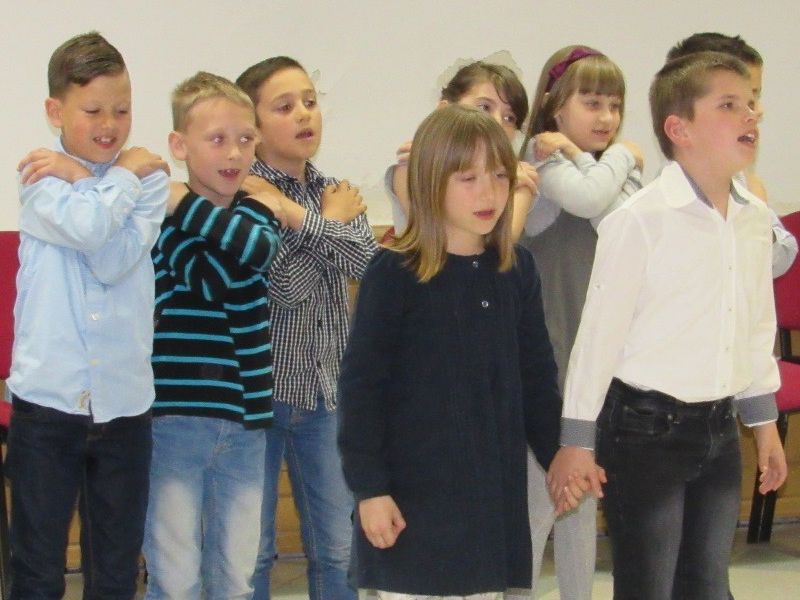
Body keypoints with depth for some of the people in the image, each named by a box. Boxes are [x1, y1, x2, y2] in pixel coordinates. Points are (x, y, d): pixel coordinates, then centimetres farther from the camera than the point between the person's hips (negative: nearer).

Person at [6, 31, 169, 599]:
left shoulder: (149, 178, 3)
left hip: (124, 402, 2)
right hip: (47, 397, -2)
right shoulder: (40, 174, -1)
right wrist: (123, 175, -7)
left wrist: (78, 176, -10)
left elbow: (116, 260, -14)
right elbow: (86, 228, -22)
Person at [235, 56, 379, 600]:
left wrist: (297, 215, -18)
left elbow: (367, 261, -11)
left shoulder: (337, 193, 8)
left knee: (339, 549, 8)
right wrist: (332, 221, -8)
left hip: (326, 391, 5)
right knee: (252, 551, 4)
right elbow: (285, 282, -19)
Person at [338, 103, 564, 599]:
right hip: (414, 493, -5)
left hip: (496, 489, 5)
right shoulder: (394, 273, -9)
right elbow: (361, 385, -9)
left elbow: (537, 376, 13)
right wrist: (368, 487, -12)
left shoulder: (518, 270, 5)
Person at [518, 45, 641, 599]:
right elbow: (588, 199, -27)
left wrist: (582, 156, -14)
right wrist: (620, 157, -9)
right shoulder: (542, 160, -7)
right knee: (540, 495, -2)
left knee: (585, 496, 14)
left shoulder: (619, 168, 10)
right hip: (549, 354, -6)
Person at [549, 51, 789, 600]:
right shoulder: (640, 221, -16)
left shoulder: (755, 220, 5)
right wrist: (578, 441, -10)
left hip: (720, 429, 6)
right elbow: (600, 331, -12)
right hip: (647, 427, -6)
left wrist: (764, 421, 19)